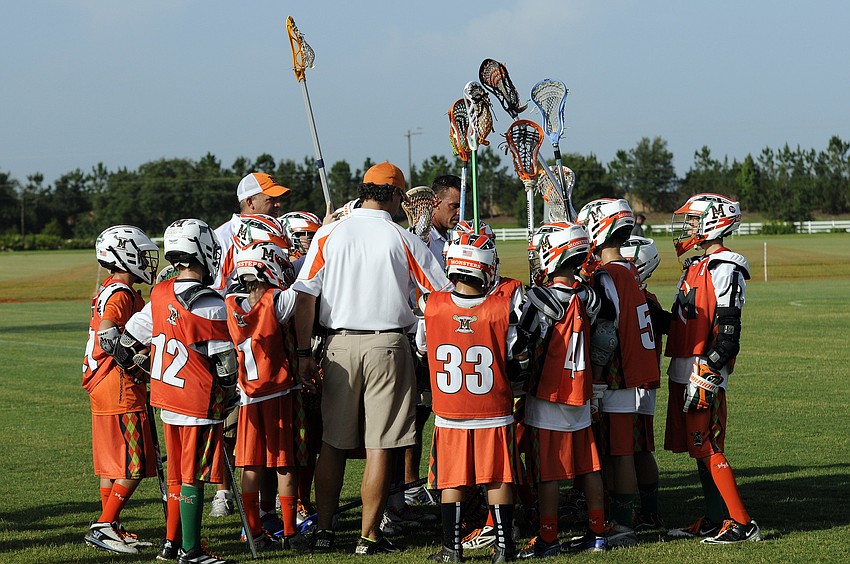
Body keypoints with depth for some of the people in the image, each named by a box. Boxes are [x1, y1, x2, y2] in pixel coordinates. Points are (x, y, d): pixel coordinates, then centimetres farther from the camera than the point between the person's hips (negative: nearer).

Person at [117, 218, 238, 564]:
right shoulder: (210, 305, -17)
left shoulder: (160, 295, 2)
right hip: (200, 402, -7)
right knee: (194, 478, 0)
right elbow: (225, 362, -11)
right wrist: (229, 394, 7)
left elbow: (127, 346, 8)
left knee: (178, 475, 17)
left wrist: (137, 362, 29)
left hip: (166, 397, 7)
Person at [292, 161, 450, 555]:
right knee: (379, 446, 2)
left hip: (340, 345, 2)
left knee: (333, 443, 11)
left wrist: (304, 353, 3)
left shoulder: (328, 234, 2)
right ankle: (369, 536, 4)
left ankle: (324, 532, 14)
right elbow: (441, 293, 2)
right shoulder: (402, 239, -3)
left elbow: (305, 297, -1)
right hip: (388, 344, -2)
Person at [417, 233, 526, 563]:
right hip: (494, 413, -1)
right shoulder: (504, 308, -12)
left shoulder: (433, 306, -7)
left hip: (449, 416, 1)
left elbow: (422, 349, 8)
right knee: (498, 480, 8)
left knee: (451, 482, 9)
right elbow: (520, 362, -5)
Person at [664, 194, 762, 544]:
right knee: (698, 448, 12)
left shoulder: (724, 269, -13)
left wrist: (705, 375, -21)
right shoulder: (696, 266, 17)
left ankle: (742, 524, -7)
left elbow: (727, 331, -19)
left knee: (707, 448, -9)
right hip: (683, 372, 9)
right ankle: (713, 521, 18)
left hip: (705, 374, -9)